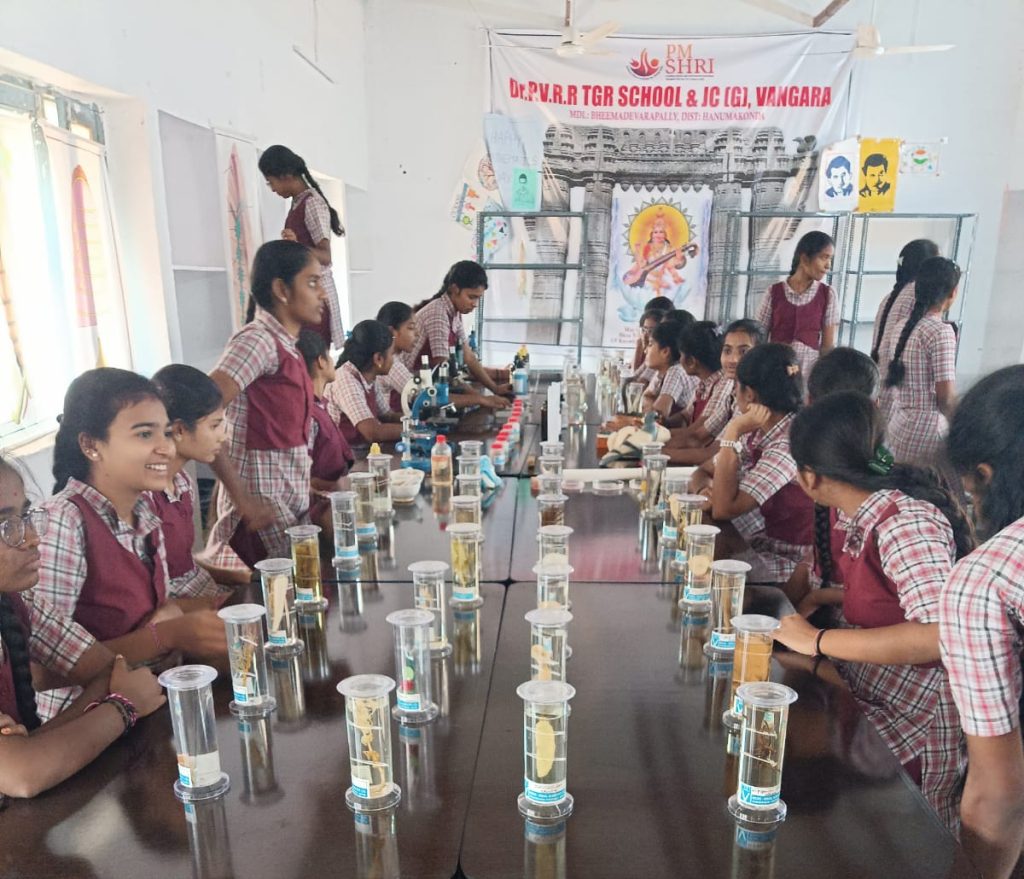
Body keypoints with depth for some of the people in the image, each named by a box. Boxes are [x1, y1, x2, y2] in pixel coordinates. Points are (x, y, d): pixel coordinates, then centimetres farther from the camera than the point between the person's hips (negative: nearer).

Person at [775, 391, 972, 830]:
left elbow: (938, 635, -36)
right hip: (864, 694, 8)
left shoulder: (906, 522, -25)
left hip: (913, 724, -8)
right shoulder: (855, 515, 0)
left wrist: (818, 640, -29)